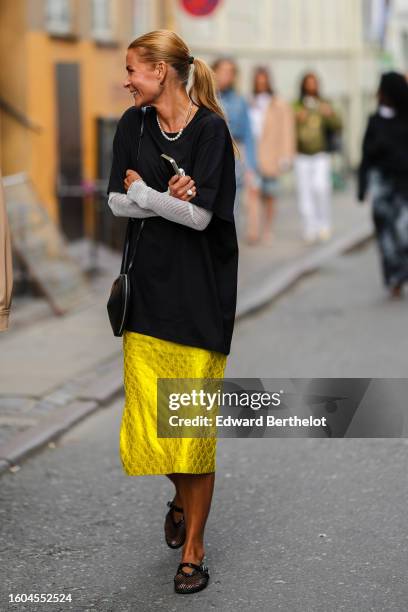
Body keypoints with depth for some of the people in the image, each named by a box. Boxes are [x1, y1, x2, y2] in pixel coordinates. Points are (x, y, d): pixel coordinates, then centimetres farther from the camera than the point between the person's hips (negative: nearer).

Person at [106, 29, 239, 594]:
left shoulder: (211, 129, -9)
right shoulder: (133, 125, 7)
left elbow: (200, 215, -15)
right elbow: (117, 203, 4)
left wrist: (142, 193, -5)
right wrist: (169, 200, -11)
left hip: (200, 293, -4)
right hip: (149, 288, 5)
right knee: (148, 419, 5)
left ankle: (193, 546, 12)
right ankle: (182, 499, 35)